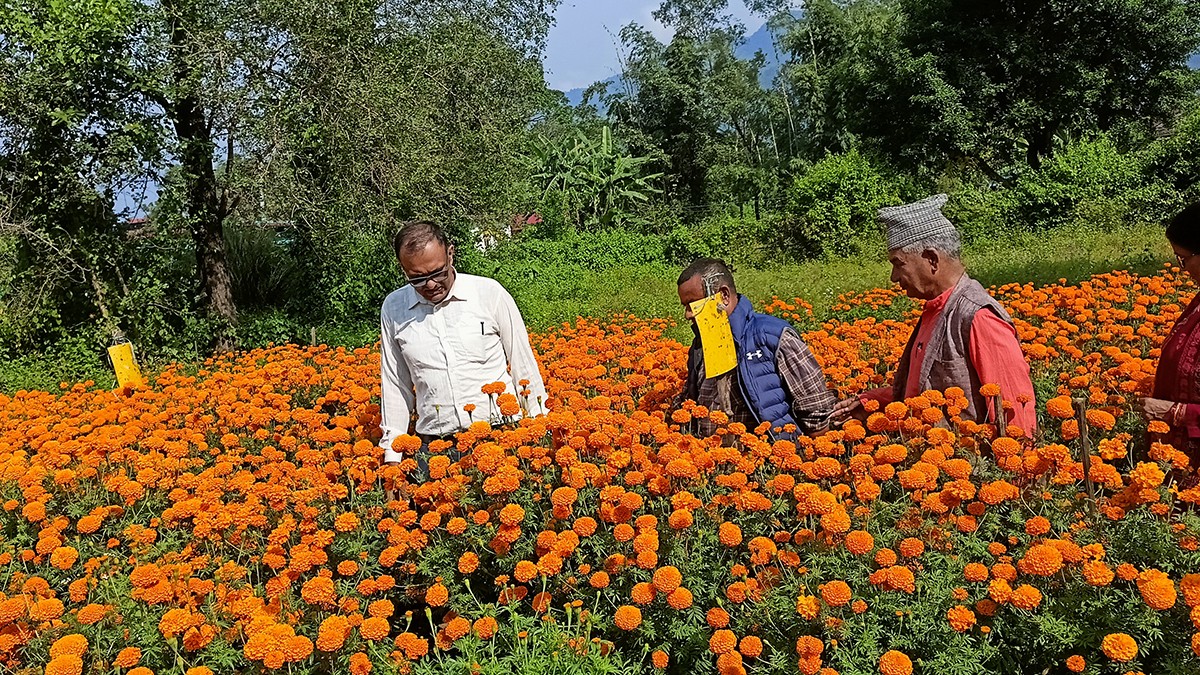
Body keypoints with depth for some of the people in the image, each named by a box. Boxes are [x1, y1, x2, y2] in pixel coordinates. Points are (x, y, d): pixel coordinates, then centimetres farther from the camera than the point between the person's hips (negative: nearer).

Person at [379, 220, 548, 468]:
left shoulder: (489, 292, -2)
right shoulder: (393, 309, 5)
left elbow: (524, 367, 5)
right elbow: (395, 384, 15)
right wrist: (392, 455, 13)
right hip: (434, 447, 2)